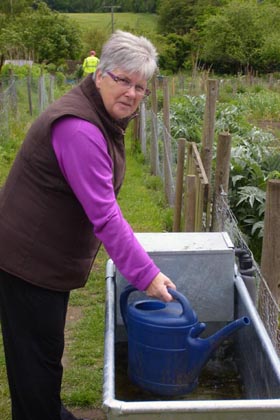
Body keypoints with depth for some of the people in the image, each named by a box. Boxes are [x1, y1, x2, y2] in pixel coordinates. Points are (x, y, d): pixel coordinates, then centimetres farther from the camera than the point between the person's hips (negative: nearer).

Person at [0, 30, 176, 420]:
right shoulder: (78, 128, -28)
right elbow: (104, 214, -29)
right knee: (37, 354, 4)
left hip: (50, 254, 10)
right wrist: (146, 274, -25)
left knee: (45, 343, 25)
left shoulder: (104, 117, 6)